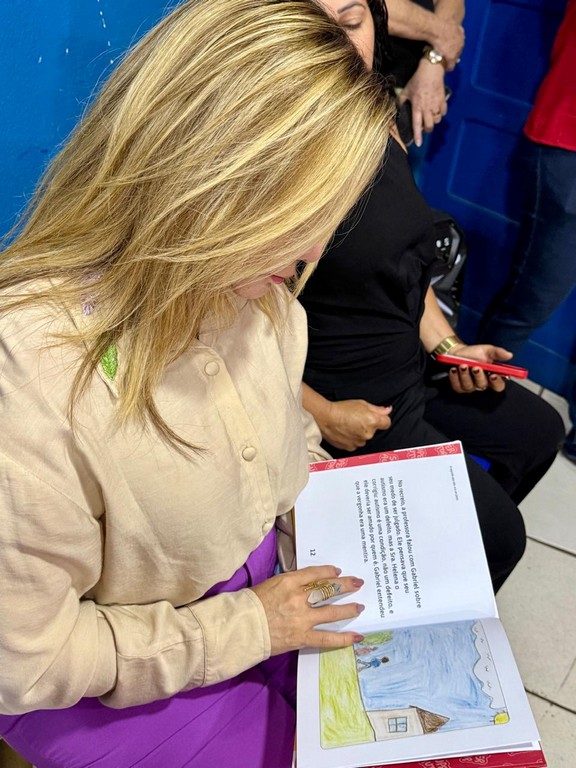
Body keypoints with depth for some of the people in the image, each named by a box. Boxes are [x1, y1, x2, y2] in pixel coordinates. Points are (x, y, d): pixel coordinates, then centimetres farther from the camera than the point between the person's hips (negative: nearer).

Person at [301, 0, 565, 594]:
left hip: (415, 374, 9)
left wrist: (446, 345, 6)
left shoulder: (382, 137, 3)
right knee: (498, 533, -4)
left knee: (539, 429, 22)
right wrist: (320, 415, -20)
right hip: (341, 403, -9)